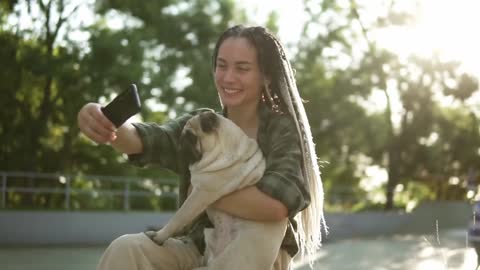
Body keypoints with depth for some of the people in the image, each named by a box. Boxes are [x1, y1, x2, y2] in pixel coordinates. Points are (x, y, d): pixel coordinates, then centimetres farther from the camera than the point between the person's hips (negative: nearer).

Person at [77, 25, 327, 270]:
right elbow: (144, 140, -17)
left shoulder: (284, 130, -8)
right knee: (125, 249, -24)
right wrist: (107, 124, -39)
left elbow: (277, 204, -26)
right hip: (200, 249, 4)